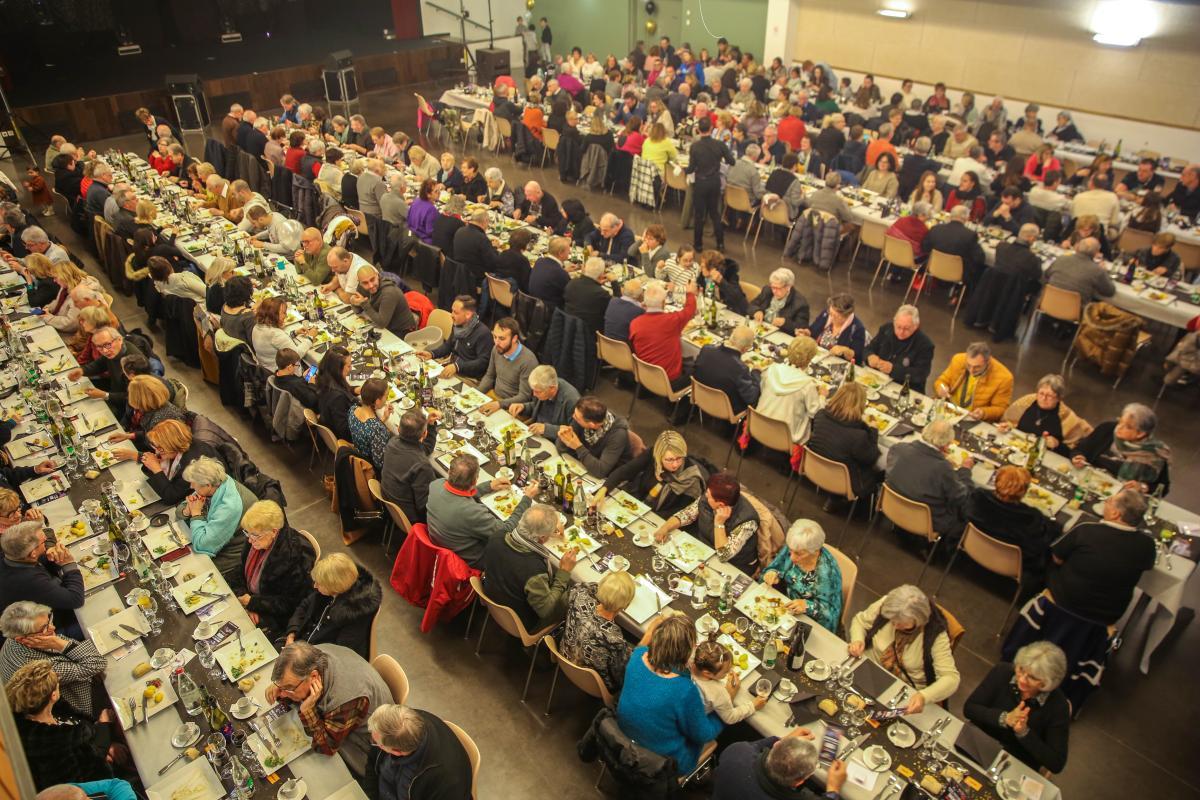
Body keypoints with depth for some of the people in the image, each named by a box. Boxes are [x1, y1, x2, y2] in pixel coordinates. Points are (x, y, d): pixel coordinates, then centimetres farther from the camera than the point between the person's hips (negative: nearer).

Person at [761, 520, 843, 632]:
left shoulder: (827, 571, -28)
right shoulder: (793, 549, -14)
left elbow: (831, 610, -20)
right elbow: (775, 567, 2)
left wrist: (807, 606, -36)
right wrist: (772, 573, -20)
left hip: (809, 619, -5)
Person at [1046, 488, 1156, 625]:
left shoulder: (1086, 530, -26)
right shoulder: (1147, 545, -18)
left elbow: (1057, 559, -10)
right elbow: (1148, 565, 8)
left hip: (1065, 603, -3)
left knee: (1053, 566, 22)